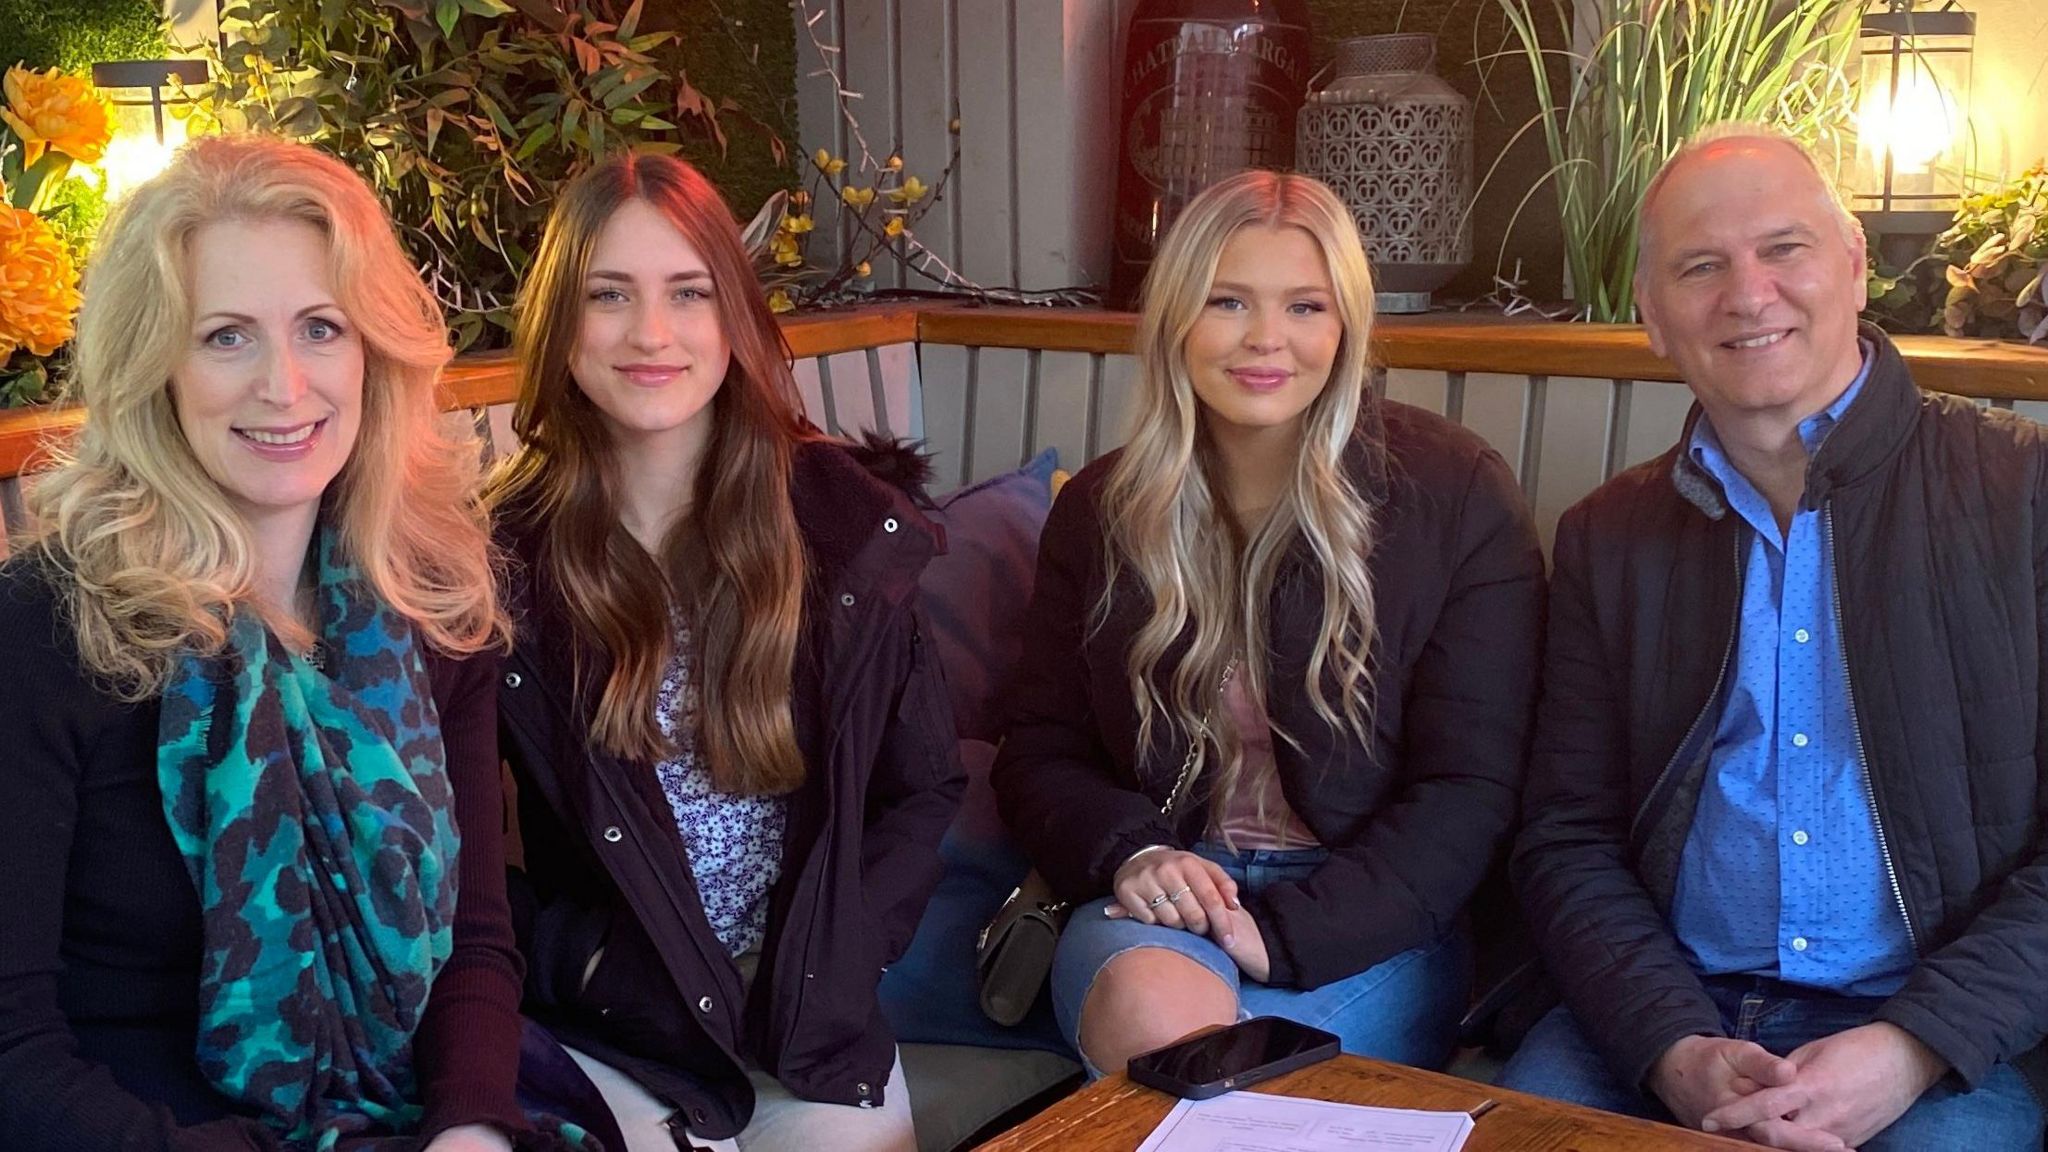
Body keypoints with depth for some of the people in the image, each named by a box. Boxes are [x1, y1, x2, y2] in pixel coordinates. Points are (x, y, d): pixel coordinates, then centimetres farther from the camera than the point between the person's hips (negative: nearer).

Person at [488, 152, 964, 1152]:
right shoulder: (503, 553, -6)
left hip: (810, 1016, 2)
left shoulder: (848, 519, -3)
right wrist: (581, 961, -11)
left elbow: (924, 786, 4)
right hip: (606, 1030, -1)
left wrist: (828, 963, -6)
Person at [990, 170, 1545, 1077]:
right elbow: (1039, 754, 12)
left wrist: (1286, 932, -18)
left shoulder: (1457, 493, -3)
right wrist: (1129, 852, -11)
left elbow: (1468, 789, -7)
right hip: (1164, 901, 2)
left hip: (1368, 924, -2)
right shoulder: (1101, 511, 7)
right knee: (1153, 1012, -33)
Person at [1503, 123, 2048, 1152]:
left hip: (1944, 1043, -2)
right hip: (1662, 1019, 2)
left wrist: (1913, 1048, -14)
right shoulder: (1606, 539, 10)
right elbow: (1567, 843, 7)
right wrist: (1673, 1048, -10)